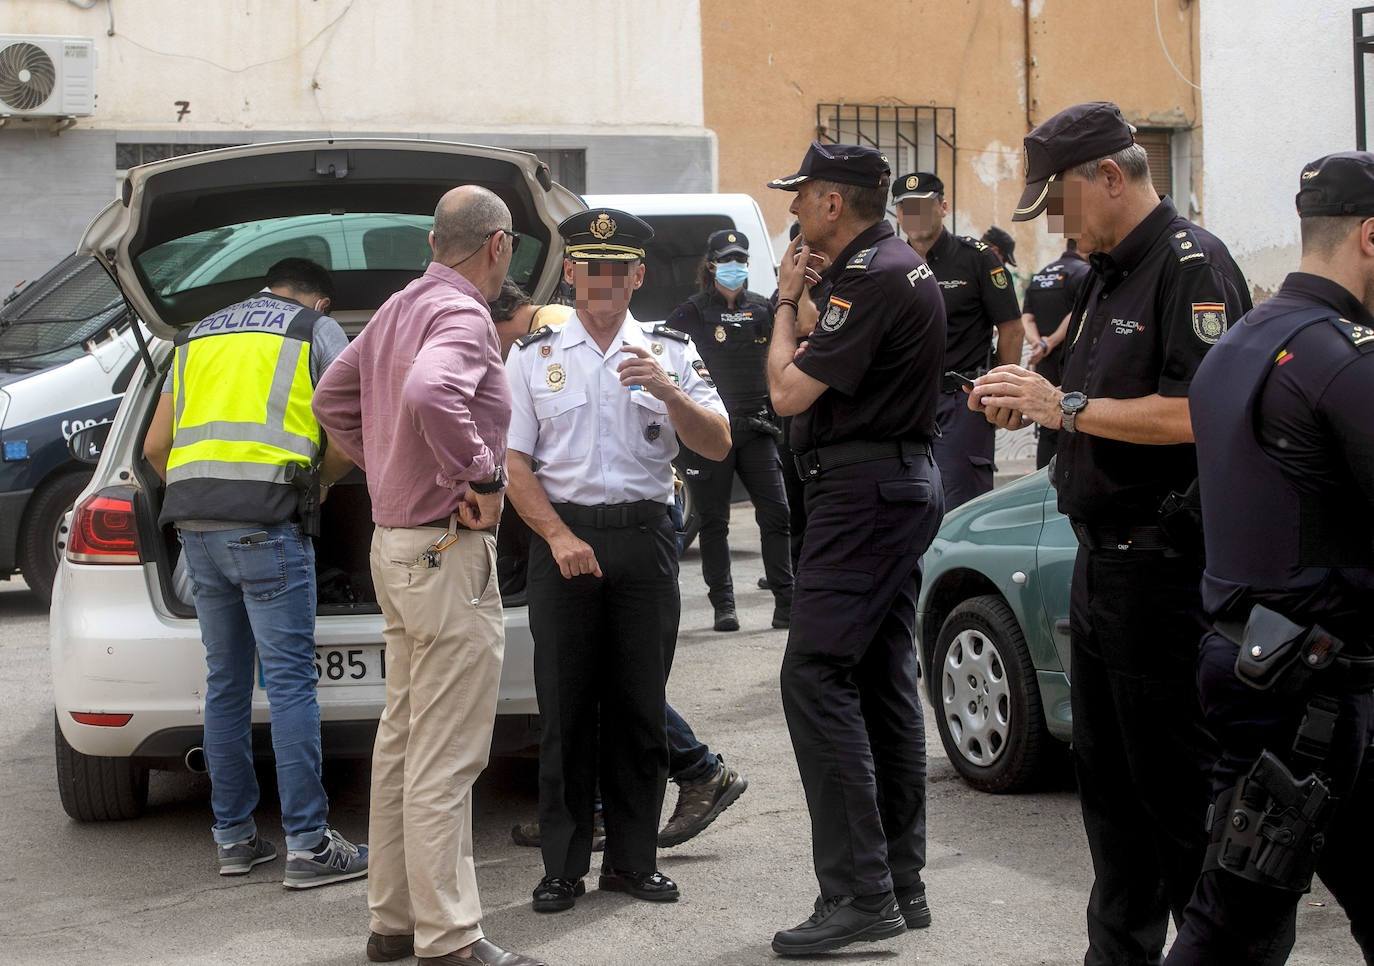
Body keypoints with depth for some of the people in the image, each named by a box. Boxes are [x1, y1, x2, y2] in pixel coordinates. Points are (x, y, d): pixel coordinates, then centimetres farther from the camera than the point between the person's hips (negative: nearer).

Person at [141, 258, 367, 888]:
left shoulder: (198, 336, 25)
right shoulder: (317, 329, 9)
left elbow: (155, 446, 21)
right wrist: (317, 482, 18)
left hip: (195, 526, 6)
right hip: (266, 521, -6)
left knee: (226, 682, 12)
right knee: (290, 682, -5)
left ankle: (233, 838, 16)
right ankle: (308, 846, -7)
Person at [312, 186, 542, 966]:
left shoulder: (400, 308, 14)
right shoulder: (462, 316, -16)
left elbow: (333, 397, 25)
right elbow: (429, 394, -36)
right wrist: (482, 475, -24)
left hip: (396, 542, 10)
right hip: (448, 551, -10)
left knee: (403, 741, 15)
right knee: (446, 757, -7)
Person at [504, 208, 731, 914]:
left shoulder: (671, 351, 9)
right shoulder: (533, 358, 8)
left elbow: (717, 445, 0)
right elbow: (514, 463, 3)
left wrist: (666, 390, -17)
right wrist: (560, 537, -10)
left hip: (645, 540, 1)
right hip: (562, 538, -1)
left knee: (640, 707, 4)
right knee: (565, 709, 0)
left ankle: (633, 859, 13)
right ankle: (562, 865, 7)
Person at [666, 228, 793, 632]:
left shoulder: (761, 309, 11)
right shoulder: (691, 313, 0)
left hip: (755, 426, 3)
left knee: (776, 514, -3)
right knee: (714, 519, 2)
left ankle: (785, 602, 2)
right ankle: (723, 605, 8)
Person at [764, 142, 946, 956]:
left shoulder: (871, 279, -16)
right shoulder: (906, 266, 17)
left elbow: (789, 391, -18)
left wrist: (787, 301, -3)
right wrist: (812, 299, 11)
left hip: (865, 489, -11)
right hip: (905, 481, 11)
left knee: (816, 678, -13)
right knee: (884, 681, 12)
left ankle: (859, 894, -15)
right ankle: (902, 885, 17)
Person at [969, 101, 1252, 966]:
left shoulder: (1191, 263, -14)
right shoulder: (1110, 274, 17)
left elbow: (1197, 414, -25)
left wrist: (1066, 406, -18)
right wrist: (1031, 402, 6)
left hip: (1164, 562, -10)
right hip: (1103, 558, 10)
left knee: (1178, 787, -5)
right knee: (1109, 781, 16)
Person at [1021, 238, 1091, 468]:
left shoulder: (1039, 276, 15)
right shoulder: (1085, 272, -10)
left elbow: (1027, 318, 8)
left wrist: (1039, 343, -6)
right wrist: (1052, 342, -17)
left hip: (1045, 368, 7)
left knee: (1046, 434, 10)